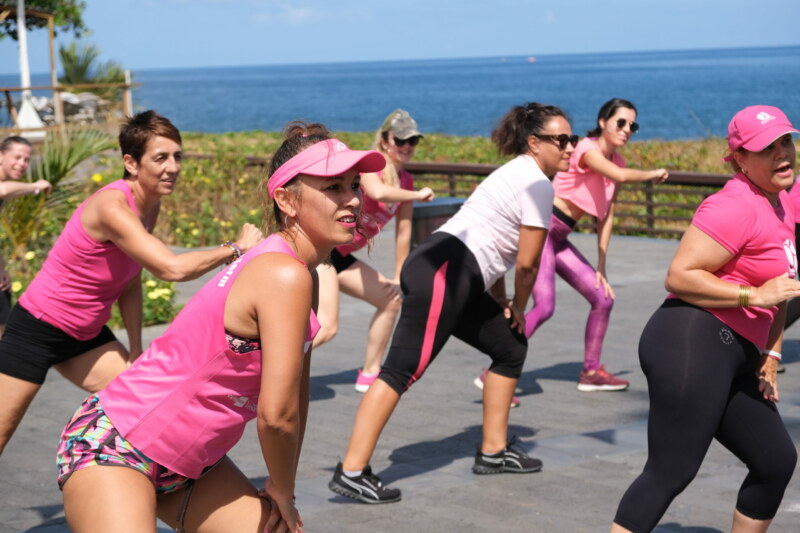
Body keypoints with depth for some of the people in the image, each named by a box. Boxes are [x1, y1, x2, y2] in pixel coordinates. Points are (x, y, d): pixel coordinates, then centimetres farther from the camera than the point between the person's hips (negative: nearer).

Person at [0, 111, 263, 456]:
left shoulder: (150, 206, -1)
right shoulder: (111, 206, -28)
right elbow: (172, 268, -36)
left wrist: (135, 350, 7)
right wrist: (236, 248, -25)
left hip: (86, 334, 9)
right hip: (38, 328, -8)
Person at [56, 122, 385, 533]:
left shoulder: (304, 279, 5)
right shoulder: (284, 276, -24)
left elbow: (296, 394, 13)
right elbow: (275, 413, -26)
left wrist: (281, 489, 10)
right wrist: (282, 492, -10)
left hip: (187, 464, 10)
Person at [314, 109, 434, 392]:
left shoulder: (405, 180, 10)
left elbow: (403, 231, 14)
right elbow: (378, 192, -36)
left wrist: (399, 278, 15)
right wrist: (417, 196, -23)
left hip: (341, 256, 9)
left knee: (391, 299, 17)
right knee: (326, 327, -23)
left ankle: (369, 374, 27)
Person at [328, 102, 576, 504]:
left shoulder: (518, 173, 23)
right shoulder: (537, 184, -7)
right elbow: (527, 263, -7)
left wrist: (501, 302, 22)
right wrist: (519, 308, 9)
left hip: (455, 278, 11)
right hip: (444, 273, -11)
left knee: (511, 347, 20)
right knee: (401, 371, -15)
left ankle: (493, 452, 26)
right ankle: (351, 473, -18)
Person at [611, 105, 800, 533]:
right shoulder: (736, 207, -13)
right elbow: (679, 276, -20)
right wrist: (753, 296, -18)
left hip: (733, 360, 10)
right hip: (693, 344, -10)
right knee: (671, 471, -13)